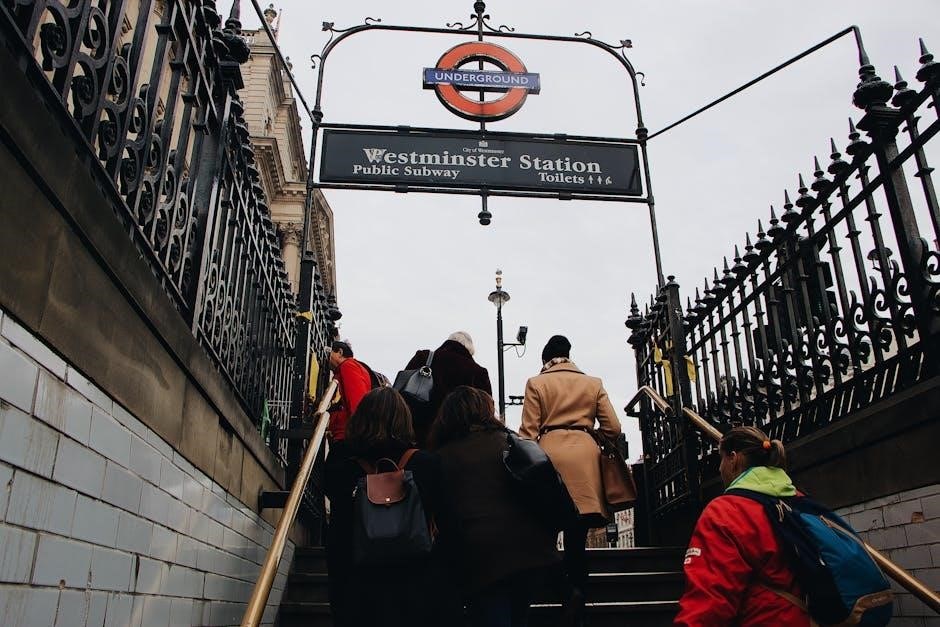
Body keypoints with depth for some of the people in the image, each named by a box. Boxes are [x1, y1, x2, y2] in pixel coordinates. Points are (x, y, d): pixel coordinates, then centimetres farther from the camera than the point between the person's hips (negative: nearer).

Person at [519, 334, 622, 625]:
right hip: (584, 457, 2)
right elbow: (613, 428, 11)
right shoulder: (593, 383, 15)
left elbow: (528, 433, 2)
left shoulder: (536, 383, 8)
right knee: (577, 542, 2)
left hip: (549, 454, -2)